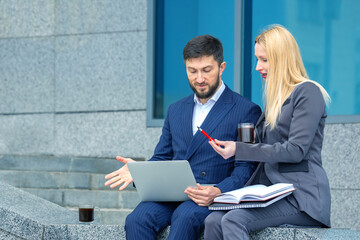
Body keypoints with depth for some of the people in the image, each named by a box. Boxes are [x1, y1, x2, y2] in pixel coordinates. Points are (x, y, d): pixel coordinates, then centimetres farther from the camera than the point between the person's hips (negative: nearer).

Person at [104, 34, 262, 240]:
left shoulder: (246, 111, 5)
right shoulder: (176, 111, 24)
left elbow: (246, 169, -1)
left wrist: (217, 192, -21)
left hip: (213, 199, -4)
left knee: (185, 217, -38)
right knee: (137, 219, -28)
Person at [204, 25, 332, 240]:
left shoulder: (307, 92, -4)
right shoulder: (276, 97, 24)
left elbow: (296, 150, -14)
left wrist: (239, 150, -13)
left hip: (301, 196, -8)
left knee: (233, 220, -29)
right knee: (213, 220, -17)